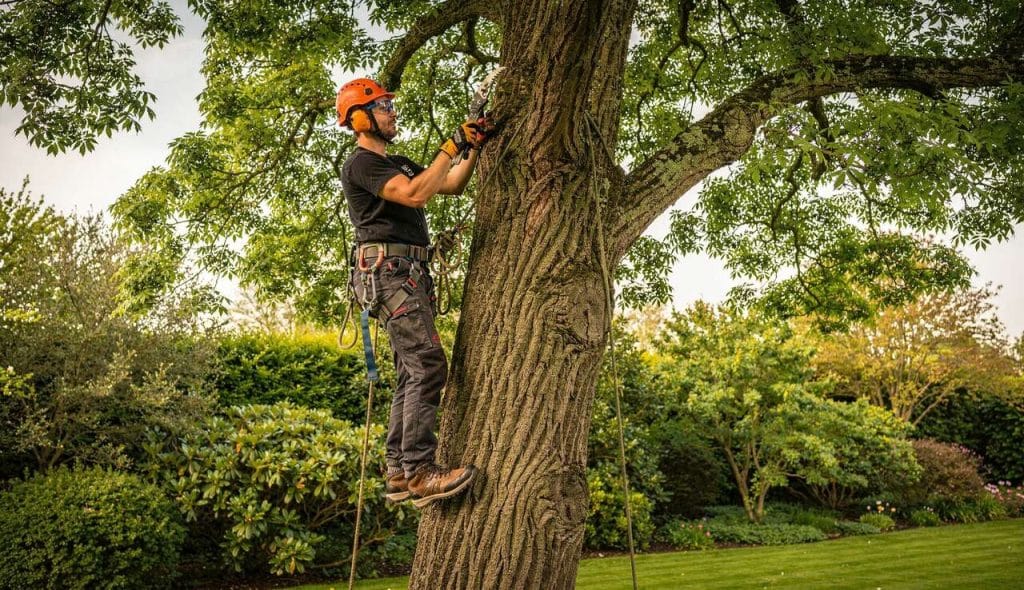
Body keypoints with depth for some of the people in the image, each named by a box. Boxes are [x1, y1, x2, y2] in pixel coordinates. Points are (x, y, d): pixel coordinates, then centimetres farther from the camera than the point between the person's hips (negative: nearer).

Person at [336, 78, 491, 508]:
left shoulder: (398, 163, 26)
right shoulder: (362, 163, -4)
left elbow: (453, 186, 23)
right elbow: (416, 195, -19)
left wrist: (474, 148, 11)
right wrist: (451, 147, -13)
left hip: (412, 274, 10)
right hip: (388, 271, -10)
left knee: (412, 373, 6)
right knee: (428, 364, -20)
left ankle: (398, 473, 9)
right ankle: (419, 472, -21)